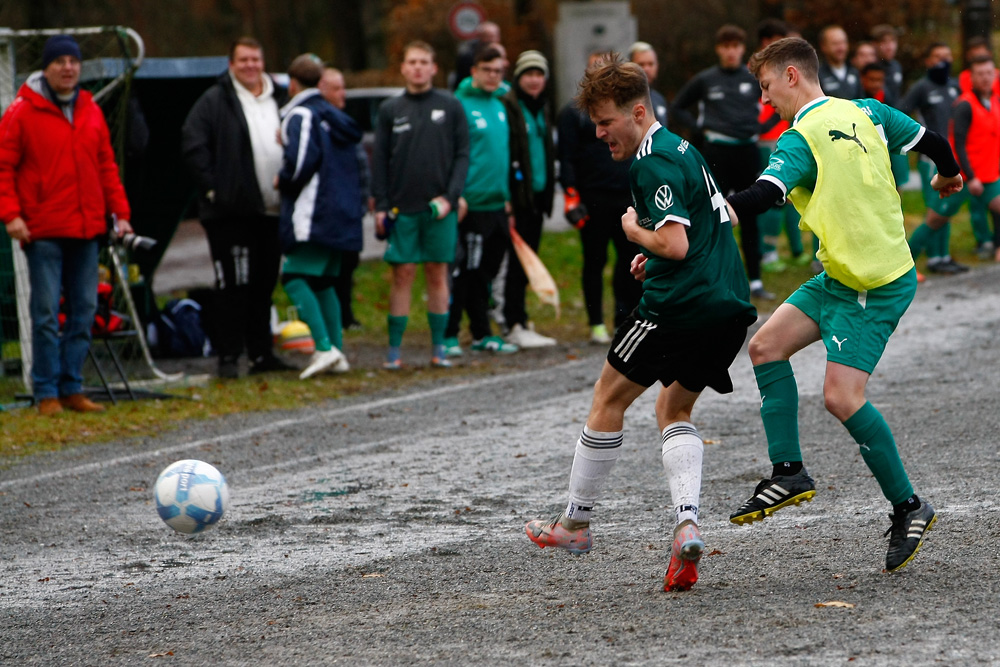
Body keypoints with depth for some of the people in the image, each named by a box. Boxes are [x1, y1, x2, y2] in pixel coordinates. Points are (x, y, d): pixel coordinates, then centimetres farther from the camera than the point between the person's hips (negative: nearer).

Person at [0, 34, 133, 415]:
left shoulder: (91, 112, 13)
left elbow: (106, 166, 17)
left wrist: (120, 212, 10)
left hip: (86, 229, 5)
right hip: (43, 232, -5)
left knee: (84, 311, 7)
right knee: (46, 312, -5)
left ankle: (72, 389, 14)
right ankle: (47, 394, 0)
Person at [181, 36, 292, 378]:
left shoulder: (279, 100, 14)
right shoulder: (215, 101, -2)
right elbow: (192, 145, -8)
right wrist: (212, 187, -13)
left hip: (272, 209, 5)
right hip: (231, 210, -5)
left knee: (264, 284, 10)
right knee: (233, 285, -6)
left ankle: (261, 353, 18)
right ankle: (229, 355, -3)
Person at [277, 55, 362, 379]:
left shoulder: (300, 115, -8)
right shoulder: (334, 116, 19)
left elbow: (301, 161, -18)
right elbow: (353, 165, 23)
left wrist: (282, 180, 1)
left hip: (313, 216, -9)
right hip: (342, 215, 9)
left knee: (294, 278, -9)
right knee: (322, 281, 15)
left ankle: (324, 347, -23)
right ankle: (337, 354, 9)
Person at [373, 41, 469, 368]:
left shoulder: (450, 107, 6)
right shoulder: (390, 110, 8)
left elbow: (462, 155, 4)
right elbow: (380, 160, 7)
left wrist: (450, 196, -8)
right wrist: (380, 205, -2)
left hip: (439, 208, 0)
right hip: (401, 207, 0)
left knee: (438, 274, 3)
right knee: (402, 275, -2)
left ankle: (438, 347, 8)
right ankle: (394, 348, 0)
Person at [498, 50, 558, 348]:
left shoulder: (541, 108, 17)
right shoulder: (508, 107, -9)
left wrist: (548, 194, 17)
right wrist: (507, 201, -19)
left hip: (537, 196, 8)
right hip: (518, 197, -8)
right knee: (518, 260, -7)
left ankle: (519, 322, 16)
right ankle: (515, 326, -6)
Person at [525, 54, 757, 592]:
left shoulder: (654, 165, -14)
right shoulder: (680, 149, 18)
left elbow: (675, 244, -24)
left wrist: (634, 230, -5)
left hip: (680, 305, -10)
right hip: (731, 306, 10)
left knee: (609, 398, 8)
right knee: (674, 410, 19)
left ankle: (576, 522, 18)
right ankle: (686, 523, -4)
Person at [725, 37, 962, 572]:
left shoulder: (800, 140, -17)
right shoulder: (866, 112, 5)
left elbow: (761, 197, -31)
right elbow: (931, 142, 14)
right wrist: (949, 177, 37)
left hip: (876, 287, -9)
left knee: (841, 397, -12)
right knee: (766, 346, 7)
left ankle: (908, 506, 1)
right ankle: (789, 473, 7)